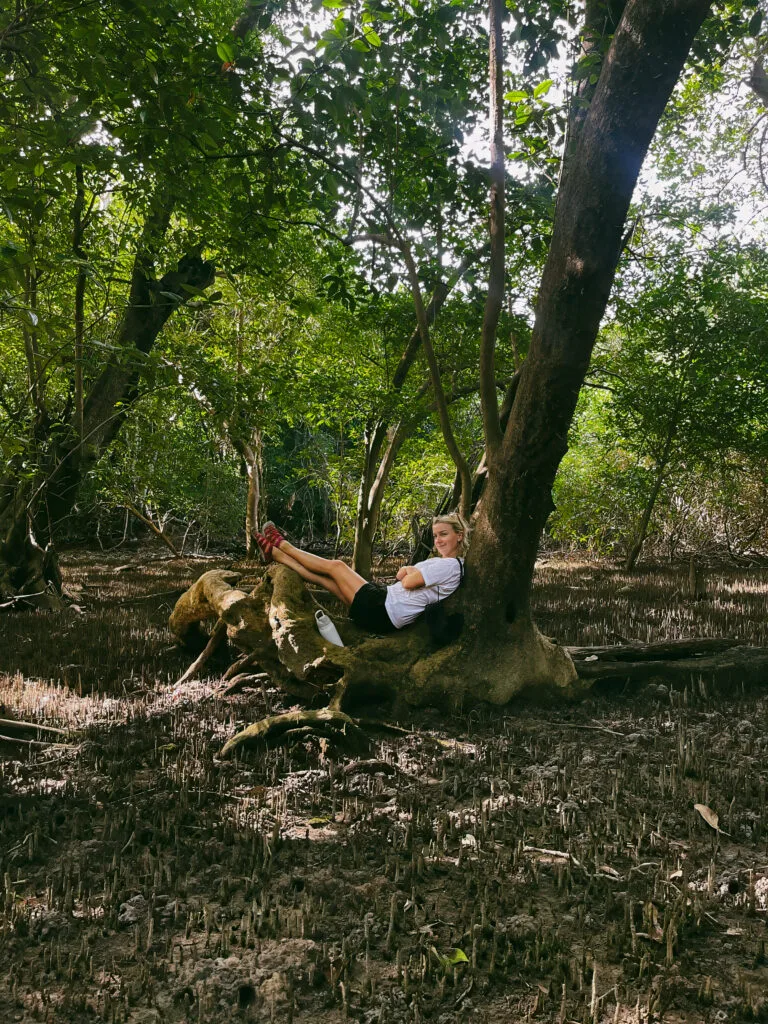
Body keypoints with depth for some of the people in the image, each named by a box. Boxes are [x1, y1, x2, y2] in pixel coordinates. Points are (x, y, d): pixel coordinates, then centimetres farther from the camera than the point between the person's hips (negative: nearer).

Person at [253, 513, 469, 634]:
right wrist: (411, 570, -3)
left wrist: (411, 571, 1)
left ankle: (282, 545, 20)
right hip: (384, 607, 9)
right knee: (323, 577, 9)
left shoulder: (450, 565, -16)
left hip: (383, 612, -9)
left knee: (336, 565, 3)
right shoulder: (441, 563, 16)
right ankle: (274, 553, 21)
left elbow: (408, 582, -19)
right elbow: (401, 574, 17)